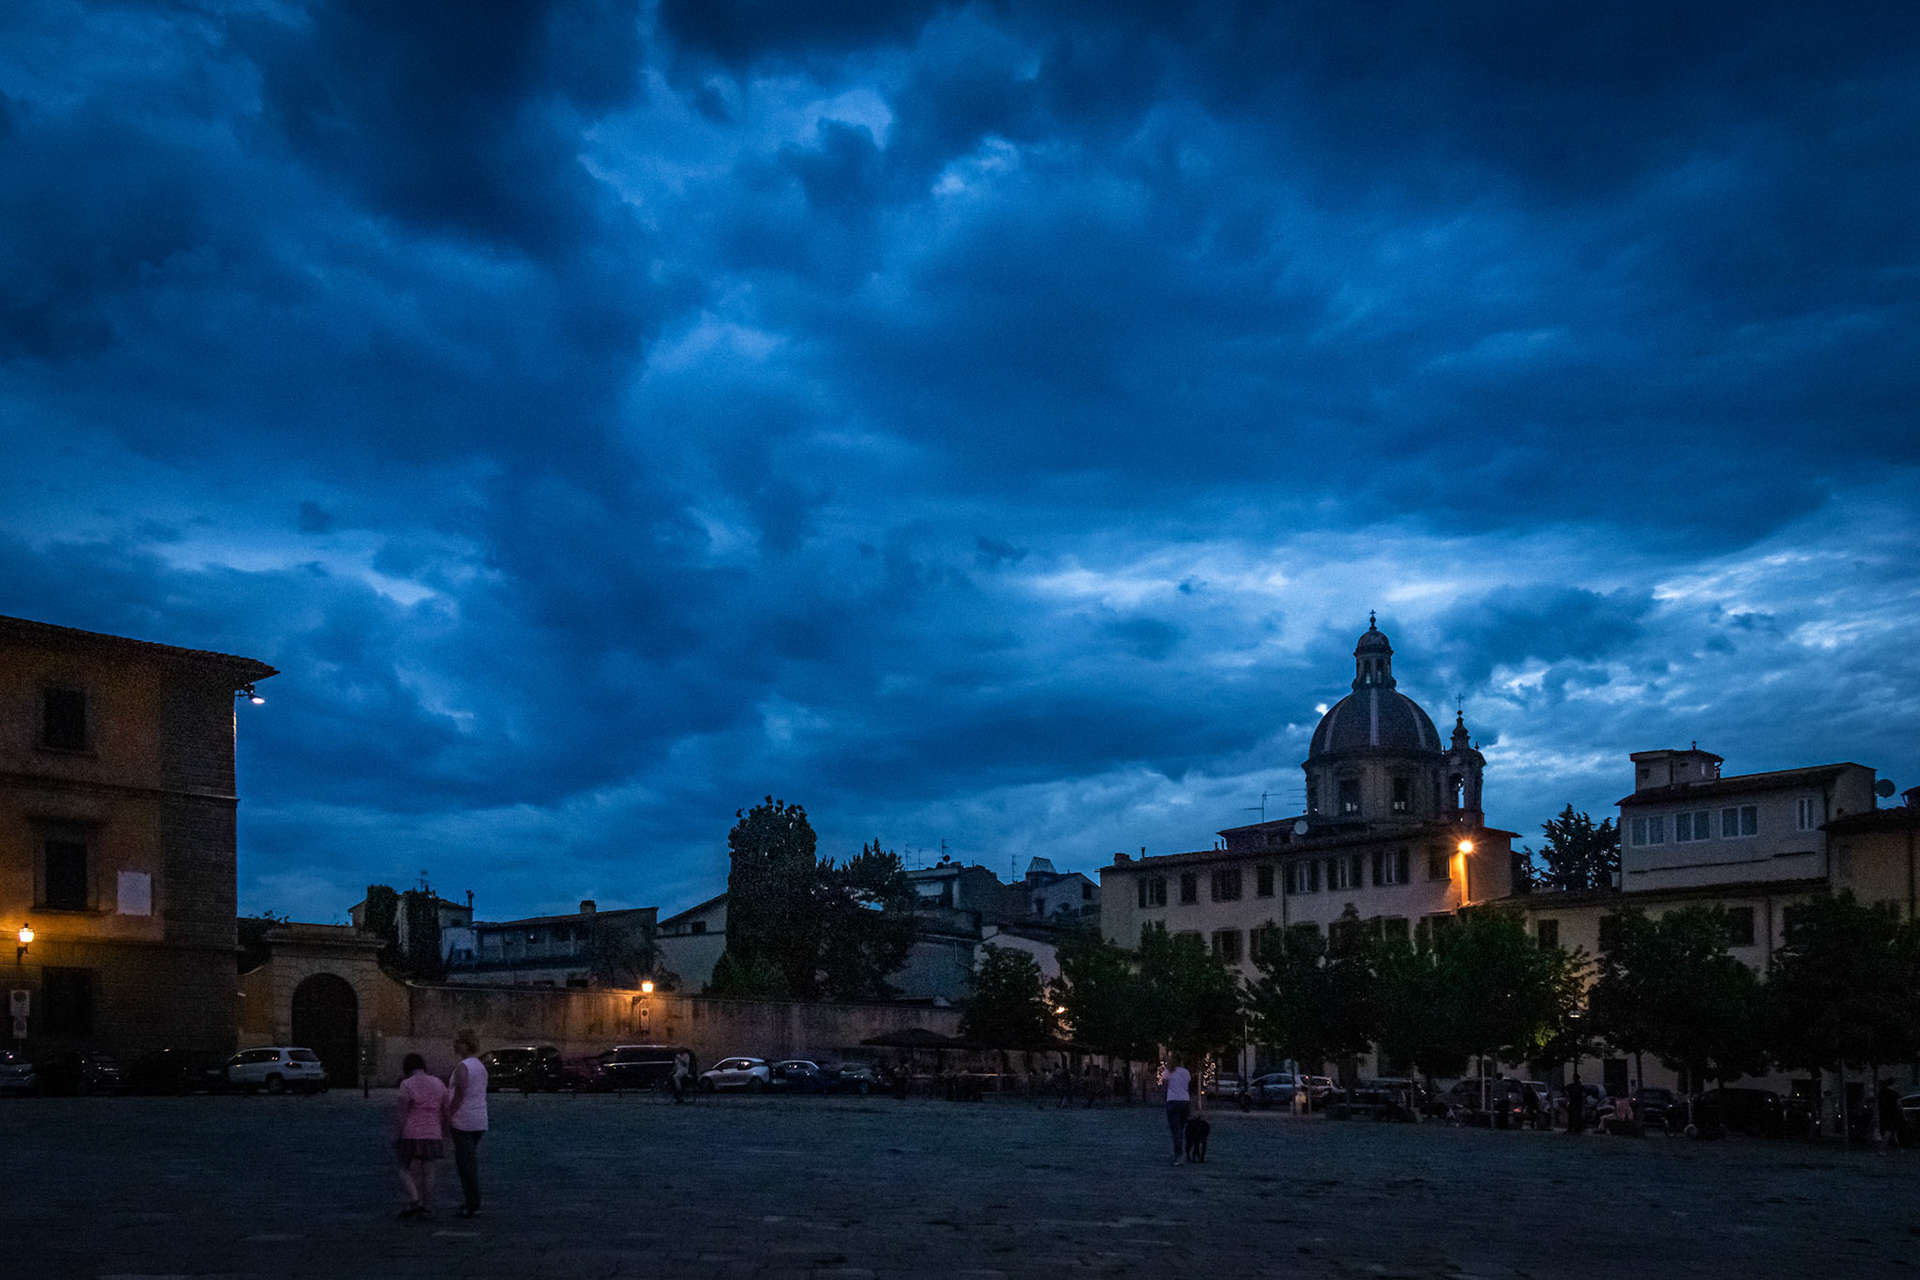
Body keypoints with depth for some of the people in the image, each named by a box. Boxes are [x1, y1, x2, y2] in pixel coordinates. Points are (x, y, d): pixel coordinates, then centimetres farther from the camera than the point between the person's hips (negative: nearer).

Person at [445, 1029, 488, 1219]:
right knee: (472, 1162, 15)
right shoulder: (481, 1066, 12)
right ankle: (473, 1202, 18)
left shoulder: (462, 1068, -14)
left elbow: (459, 1096, -18)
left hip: (464, 1120, -9)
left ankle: (472, 1205, -4)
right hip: (480, 1120, 9)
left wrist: (449, 1116, -11)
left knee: (465, 1162, -4)